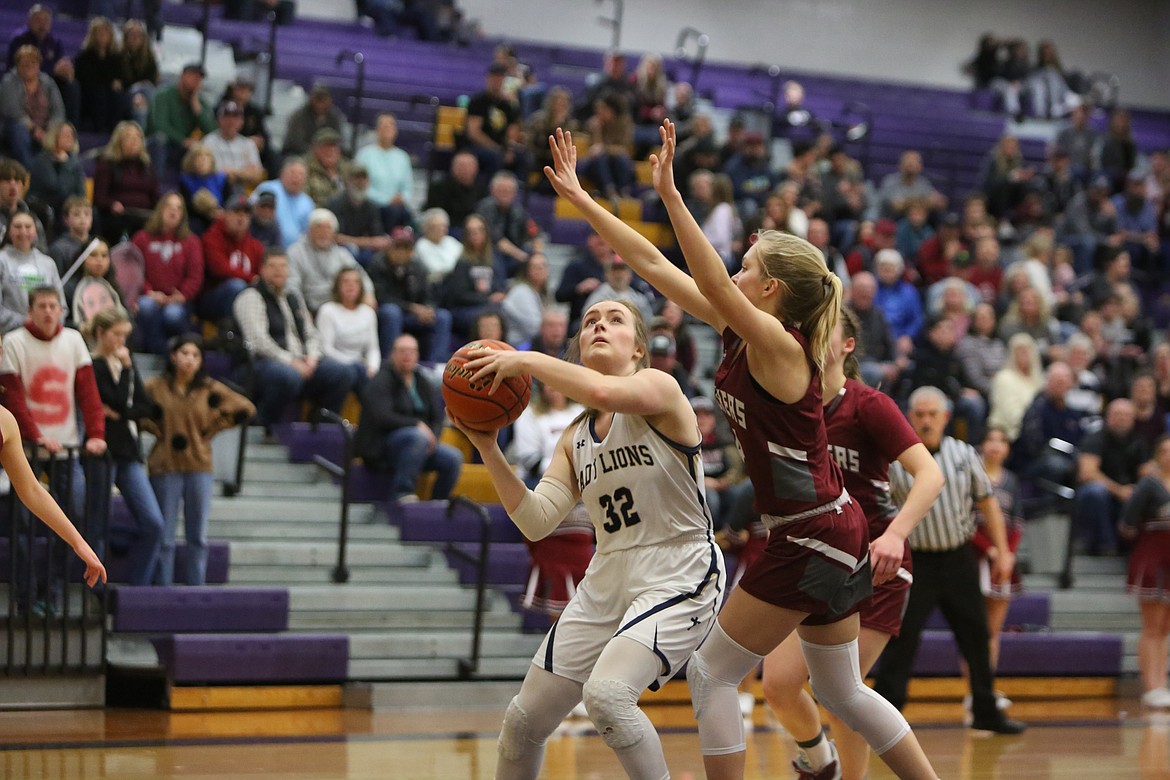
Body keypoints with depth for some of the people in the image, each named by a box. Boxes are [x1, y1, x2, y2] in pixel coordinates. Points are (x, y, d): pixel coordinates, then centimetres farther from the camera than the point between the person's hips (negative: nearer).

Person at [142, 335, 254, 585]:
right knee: (164, 537, 1)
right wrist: (158, 431, -4)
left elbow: (245, 409, 8)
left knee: (197, 536, 6)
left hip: (199, 466, 2)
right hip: (166, 467, -2)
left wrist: (211, 428, 4)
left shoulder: (209, 389, 2)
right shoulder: (155, 387, -2)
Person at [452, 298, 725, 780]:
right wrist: (488, 449, -5)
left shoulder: (659, 388, -6)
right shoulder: (575, 439, 13)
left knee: (606, 695, -30)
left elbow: (603, 392, -29)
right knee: (524, 720, 5)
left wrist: (526, 361, -18)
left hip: (678, 581, -7)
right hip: (605, 583, 7)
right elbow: (536, 521, 3)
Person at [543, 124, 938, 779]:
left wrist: (670, 194, -42)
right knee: (843, 693, 18)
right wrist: (580, 198, 8)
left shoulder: (779, 345, -17)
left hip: (813, 539, -10)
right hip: (832, 534, 10)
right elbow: (655, 265, 8)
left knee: (712, 675, -1)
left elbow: (714, 284, -35)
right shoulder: (737, 331, 6)